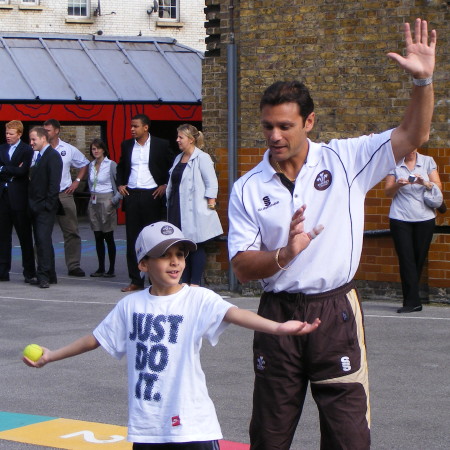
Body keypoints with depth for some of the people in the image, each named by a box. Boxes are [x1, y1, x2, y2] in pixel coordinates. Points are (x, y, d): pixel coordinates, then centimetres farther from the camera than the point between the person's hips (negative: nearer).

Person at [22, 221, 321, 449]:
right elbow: (95, 339, 16)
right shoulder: (131, 306, 4)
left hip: (191, 423, -4)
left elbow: (234, 314, -24)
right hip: (146, 426, 4)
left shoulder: (199, 299, -7)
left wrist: (278, 327, -41)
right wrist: (50, 357, 21)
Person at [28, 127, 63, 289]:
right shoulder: (37, 156, 17)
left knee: (43, 239, -13)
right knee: (41, 241, 10)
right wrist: (32, 203, 10)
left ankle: (44, 276, -13)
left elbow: (54, 183, -15)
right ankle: (49, 276, 15)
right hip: (36, 207, 9)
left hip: (45, 208, -9)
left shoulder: (52, 156, -9)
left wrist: (48, 204, -19)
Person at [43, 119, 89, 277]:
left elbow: (84, 164, 18)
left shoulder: (69, 150, 5)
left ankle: (73, 265, 6)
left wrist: (77, 181, 9)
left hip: (64, 195, 1)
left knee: (71, 232, 0)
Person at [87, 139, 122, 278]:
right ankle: (101, 268, 11)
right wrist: (92, 195, 15)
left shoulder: (111, 165, -9)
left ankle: (111, 269, 0)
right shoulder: (91, 165, 11)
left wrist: (115, 200, -12)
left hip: (106, 202, -6)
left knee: (108, 237, -4)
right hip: (93, 202, 6)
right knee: (98, 237, 7)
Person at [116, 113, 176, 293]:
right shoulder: (127, 145, 11)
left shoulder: (161, 145, 0)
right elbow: (121, 167, 25)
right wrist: (120, 184, 10)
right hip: (131, 196, 4)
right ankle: (135, 280, 7)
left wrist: (165, 185, -4)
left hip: (152, 196, -4)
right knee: (132, 239, 2)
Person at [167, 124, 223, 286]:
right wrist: (170, 204, 18)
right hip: (178, 210, 8)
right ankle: (184, 282, 14)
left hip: (195, 211, -8)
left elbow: (212, 184, -11)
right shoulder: (179, 158, 16)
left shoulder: (202, 158, -8)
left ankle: (195, 282, 0)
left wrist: (210, 205, -17)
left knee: (197, 247, -3)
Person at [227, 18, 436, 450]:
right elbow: (242, 268, -2)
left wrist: (423, 80, -21)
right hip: (278, 315, 2)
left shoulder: (344, 160, 0)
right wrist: (285, 254, -21)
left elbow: (411, 134, -5)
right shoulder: (248, 188, 1)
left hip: (335, 313, -1)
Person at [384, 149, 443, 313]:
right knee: (406, 259, -8)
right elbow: (388, 192, 3)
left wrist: (424, 183, -17)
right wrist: (398, 184, -18)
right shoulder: (394, 164, 5)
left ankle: (411, 300, 14)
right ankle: (413, 301, -8)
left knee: (419, 258, 3)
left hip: (425, 218, 1)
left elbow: (438, 187, 2)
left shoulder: (428, 161, 7)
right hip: (400, 218, -1)